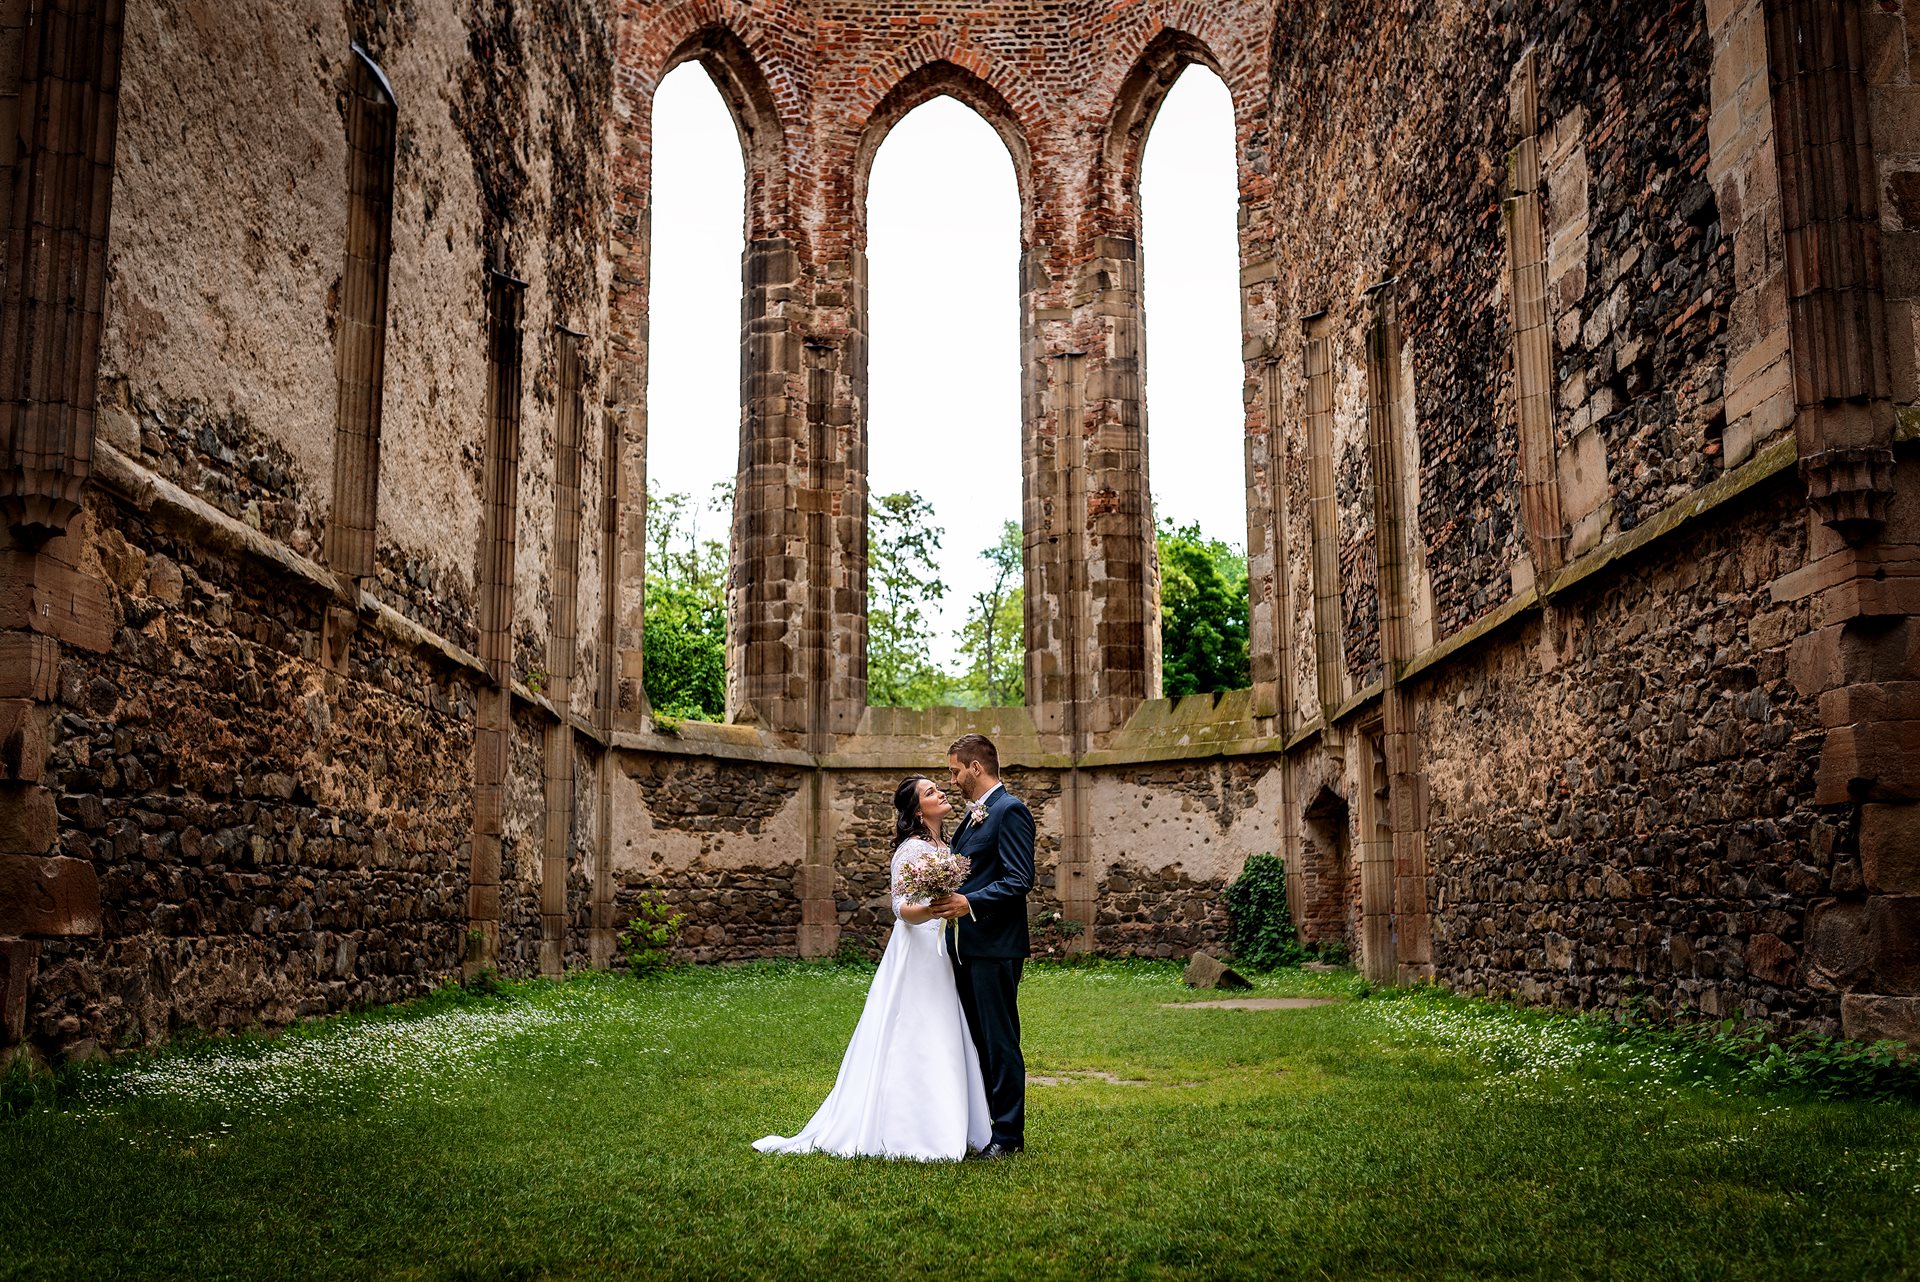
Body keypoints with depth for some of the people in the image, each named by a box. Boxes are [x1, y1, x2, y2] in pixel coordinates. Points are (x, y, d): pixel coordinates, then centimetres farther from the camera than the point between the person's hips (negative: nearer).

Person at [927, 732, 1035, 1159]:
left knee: (999, 1041, -3)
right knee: (975, 1040, 14)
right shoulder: (973, 815, 19)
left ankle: (1009, 1135, 5)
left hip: (994, 947, -10)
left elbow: (1020, 880, -19)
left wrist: (970, 903, -27)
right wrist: (946, 896, 12)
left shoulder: (1010, 810, -11)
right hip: (966, 947, 10)